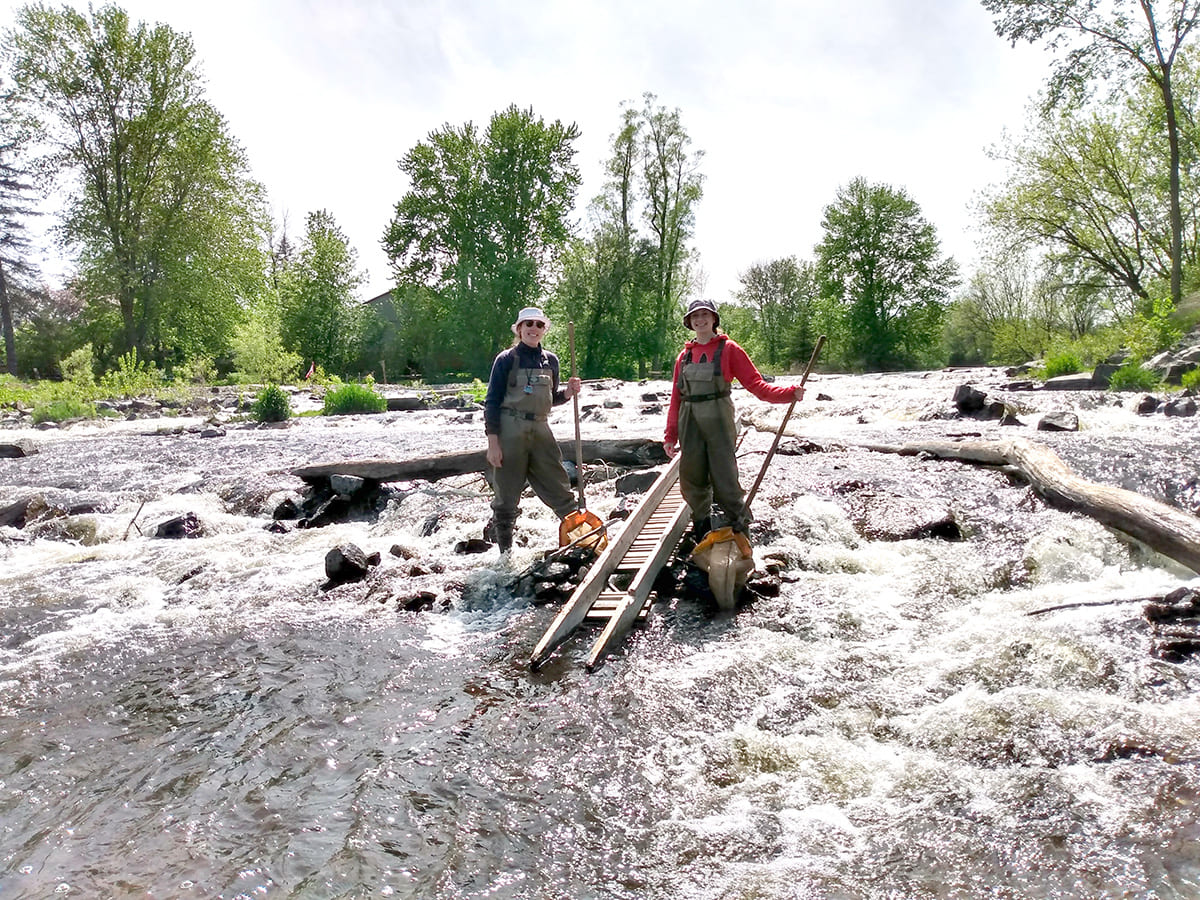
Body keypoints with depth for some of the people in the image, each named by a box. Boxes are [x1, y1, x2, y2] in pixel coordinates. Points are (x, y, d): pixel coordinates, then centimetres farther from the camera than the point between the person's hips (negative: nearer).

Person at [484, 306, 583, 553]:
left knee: (559, 488, 4)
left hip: (541, 430, 4)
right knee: (507, 495, 4)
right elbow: (492, 401, -4)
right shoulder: (507, 359, -2)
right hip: (510, 431, -4)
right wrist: (492, 442, -11)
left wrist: (567, 393, -1)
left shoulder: (550, 360, 12)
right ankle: (505, 553, 17)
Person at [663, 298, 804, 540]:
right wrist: (670, 435, 9)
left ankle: (741, 534, 7)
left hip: (718, 420, -4)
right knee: (692, 479, 6)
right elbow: (676, 398, 13)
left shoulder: (728, 349, 2)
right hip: (689, 422, 4)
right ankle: (701, 529, 23)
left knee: (724, 477, -8)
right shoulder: (685, 355, 13)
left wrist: (789, 393, -16)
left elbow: (755, 384, -2)